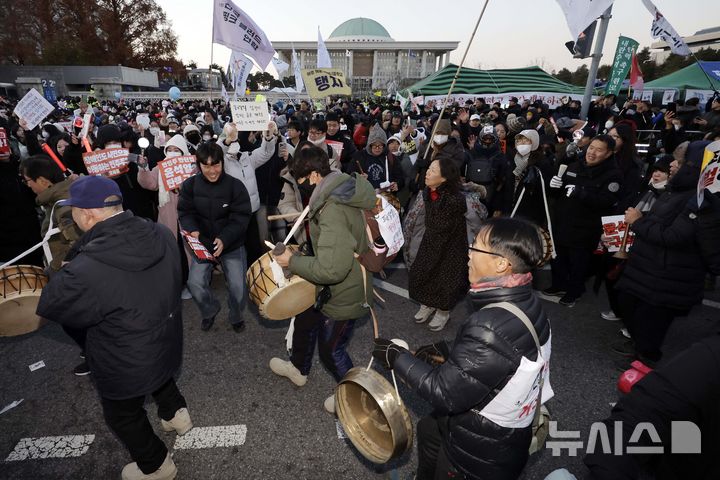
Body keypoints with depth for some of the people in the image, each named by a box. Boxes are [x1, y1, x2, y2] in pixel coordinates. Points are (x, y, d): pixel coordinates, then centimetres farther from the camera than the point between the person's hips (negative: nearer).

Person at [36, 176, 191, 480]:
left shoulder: (87, 271, -37)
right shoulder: (161, 234, -17)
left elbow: (49, 306, -16)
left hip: (127, 365, -5)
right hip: (167, 343, 5)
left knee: (123, 416, 24)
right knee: (161, 377, 36)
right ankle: (177, 415, 59)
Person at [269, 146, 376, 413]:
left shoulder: (332, 211, -32)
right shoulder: (341, 191, 0)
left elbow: (331, 269, -37)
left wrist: (292, 261, -23)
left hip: (344, 295, -10)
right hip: (340, 285, 10)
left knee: (331, 350, 12)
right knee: (305, 320, 28)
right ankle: (298, 367, 55)